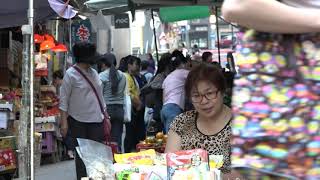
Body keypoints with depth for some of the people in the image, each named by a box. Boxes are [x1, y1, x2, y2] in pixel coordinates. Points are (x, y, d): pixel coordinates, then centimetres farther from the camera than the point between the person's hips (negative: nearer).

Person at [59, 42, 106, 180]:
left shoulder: (93, 73, 11)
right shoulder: (71, 74, -6)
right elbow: (64, 99, -7)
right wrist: (64, 122, -13)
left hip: (96, 120, 5)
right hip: (78, 121, -5)